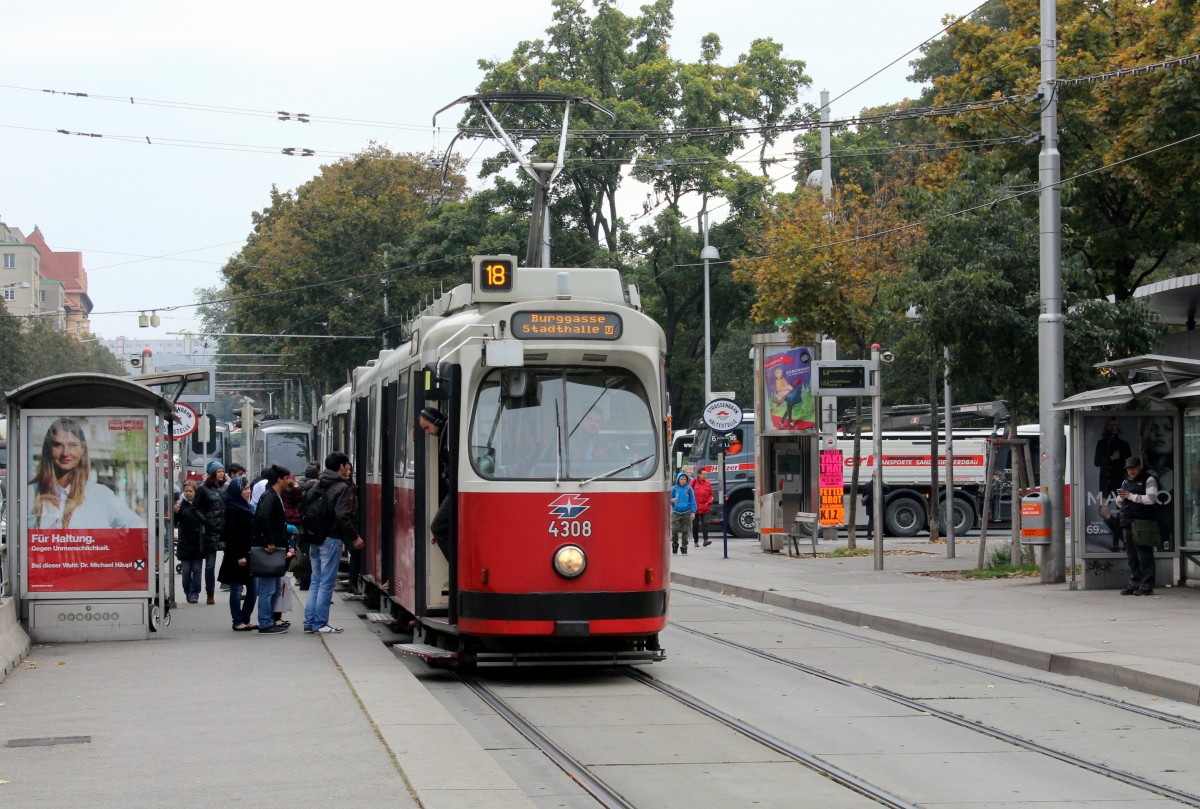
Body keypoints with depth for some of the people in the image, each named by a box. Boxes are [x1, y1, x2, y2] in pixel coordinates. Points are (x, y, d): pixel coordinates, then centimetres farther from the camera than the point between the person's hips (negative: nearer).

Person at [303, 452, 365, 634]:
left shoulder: (318, 485, 12)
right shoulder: (342, 487, -11)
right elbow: (342, 517, -18)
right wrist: (354, 537, -9)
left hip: (314, 539, 8)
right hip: (331, 540, -8)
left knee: (316, 581, 13)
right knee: (327, 582, -3)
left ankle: (310, 622, 13)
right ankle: (320, 623, -2)